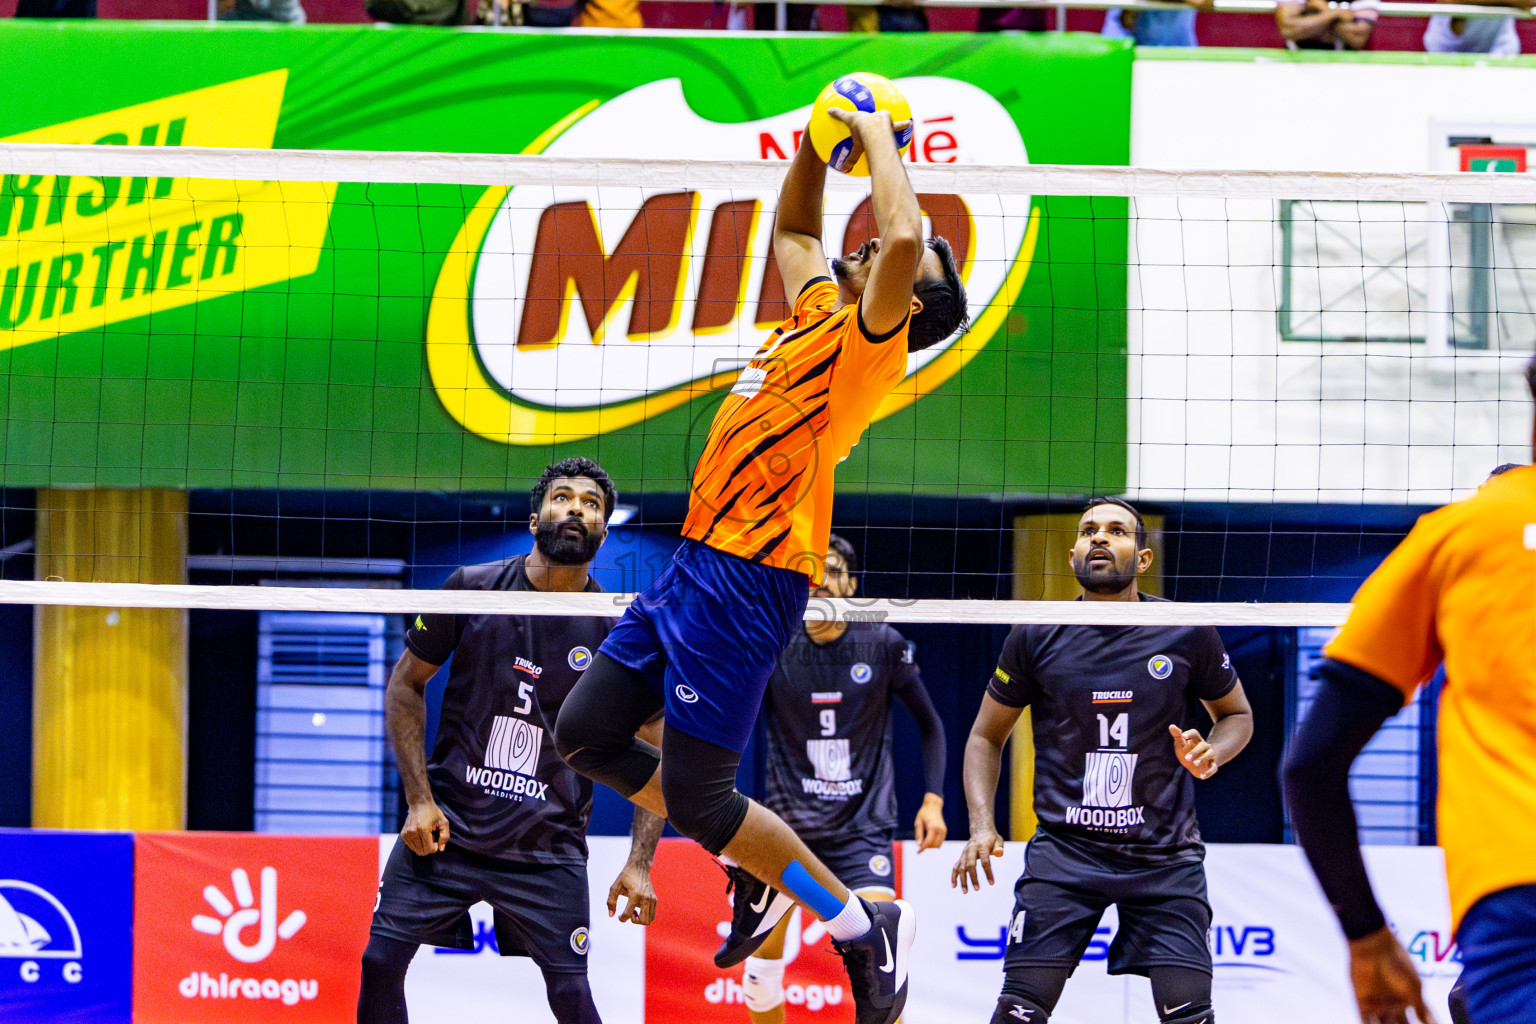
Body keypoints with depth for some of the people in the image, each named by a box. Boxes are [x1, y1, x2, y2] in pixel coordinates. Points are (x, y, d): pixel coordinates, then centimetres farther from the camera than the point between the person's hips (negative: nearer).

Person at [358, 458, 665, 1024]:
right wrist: (419, 799, -3)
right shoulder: (472, 589, -3)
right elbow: (406, 685, 7)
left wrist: (639, 863, -10)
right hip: (445, 826, 1)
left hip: (547, 846, -1)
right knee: (381, 961, -7)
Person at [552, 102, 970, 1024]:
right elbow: (792, 228, 34)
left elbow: (903, 239, -27)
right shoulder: (818, 314, 16)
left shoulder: (869, 343, -9)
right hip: (697, 562, 9)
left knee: (698, 796, -8)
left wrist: (879, 135, -13)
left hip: (750, 578, -9)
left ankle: (867, 927, 6)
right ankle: (755, 868, 22)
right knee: (586, 733, 11)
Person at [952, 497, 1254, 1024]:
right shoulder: (1036, 638, -1)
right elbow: (987, 736, 11)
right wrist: (982, 826, -4)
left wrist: (1212, 754, -8)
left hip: (1165, 856, 0)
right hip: (1065, 848, 0)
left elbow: (1236, 713, 15)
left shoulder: (1187, 635, -1)